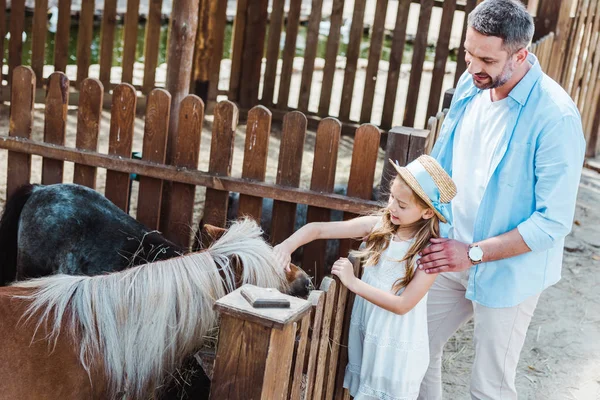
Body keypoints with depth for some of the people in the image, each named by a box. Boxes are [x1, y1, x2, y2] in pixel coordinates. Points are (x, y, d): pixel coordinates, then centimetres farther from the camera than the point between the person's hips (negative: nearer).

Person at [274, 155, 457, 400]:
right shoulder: (378, 225, -9)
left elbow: (403, 304, -22)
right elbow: (318, 229, -10)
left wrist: (353, 283, -24)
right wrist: (287, 246, -28)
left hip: (396, 345, -4)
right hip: (364, 332, 4)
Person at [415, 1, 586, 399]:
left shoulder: (555, 117, -24)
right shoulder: (472, 84, -3)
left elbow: (554, 222, -23)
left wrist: (473, 253, -24)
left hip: (507, 272, -6)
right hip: (449, 255, 6)